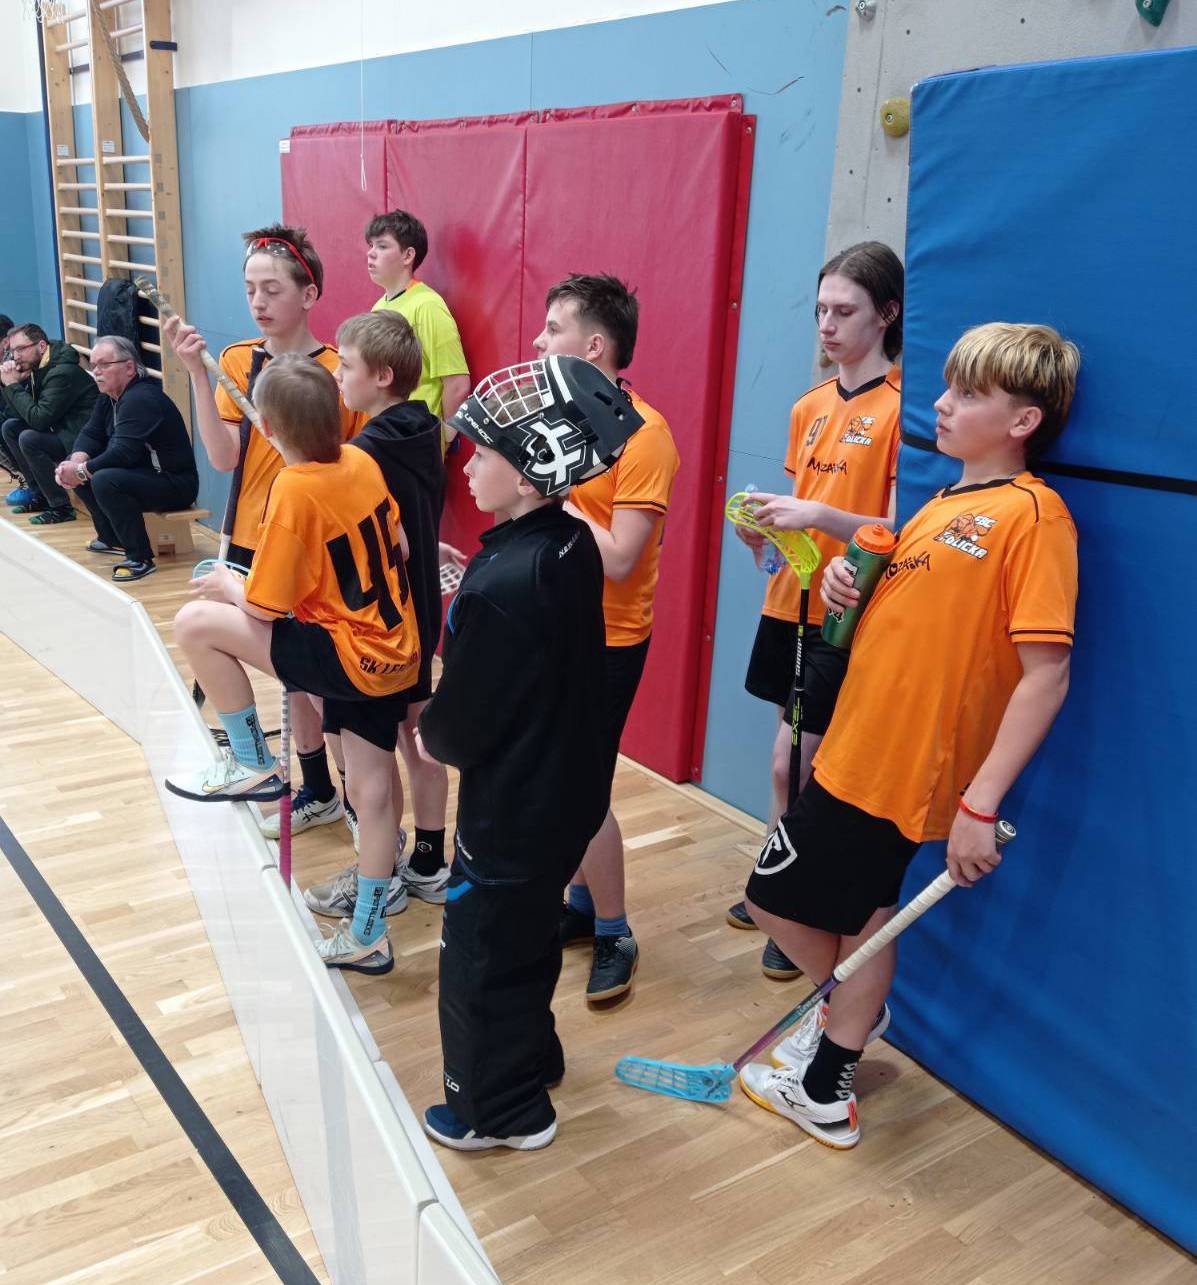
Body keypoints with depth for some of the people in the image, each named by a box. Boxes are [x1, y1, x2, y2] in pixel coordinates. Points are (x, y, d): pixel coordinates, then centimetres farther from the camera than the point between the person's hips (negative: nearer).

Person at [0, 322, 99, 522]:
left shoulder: (63, 372, -21)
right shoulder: (38, 368, 8)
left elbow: (39, 419, -25)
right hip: (63, 433, 10)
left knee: (28, 439, -25)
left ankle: (61, 507, -14)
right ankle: (40, 495, 10)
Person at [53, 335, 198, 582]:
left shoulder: (142, 399, -22)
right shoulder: (109, 395, 9)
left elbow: (124, 453, -29)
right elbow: (91, 434, 8)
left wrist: (81, 471, -20)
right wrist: (76, 461, -12)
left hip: (173, 483, -10)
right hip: (142, 473, 10)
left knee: (105, 480, -31)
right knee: (74, 464, 9)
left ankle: (140, 558, -21)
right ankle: (111, 538, 18)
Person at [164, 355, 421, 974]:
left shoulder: (295, 489, -18)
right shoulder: (362, 463, 2)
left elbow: (262, 609, -13)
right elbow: (398, 547, 14)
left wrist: (228, 584, 7)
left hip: (353, 656, -9)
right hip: (396, 650, 9)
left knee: (195, 622, -7)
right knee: (372, 787, 16)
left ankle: (251, 764, 9)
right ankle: (367, 936, 29)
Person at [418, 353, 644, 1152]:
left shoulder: (500, 585, -30)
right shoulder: (573, 546, -4)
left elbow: (458, 727, -21)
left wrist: (434, 736, 0)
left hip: (513, 812, -8)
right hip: (567, 792, 8)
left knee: (480, 955, 12)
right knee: (528, 938, 27)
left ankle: (499, 1110, 31)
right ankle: (531, 1058, 47)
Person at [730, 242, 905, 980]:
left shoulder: (899, 407, -11)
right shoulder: (810, 407, 10)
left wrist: (820, 517, -25)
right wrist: (767, 525, -2)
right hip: (792, 602, 6)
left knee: (804, 765, -1)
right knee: (791, 762, 14)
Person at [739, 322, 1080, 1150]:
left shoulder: (1032, 515, -16)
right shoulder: (945, 502, 11)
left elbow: (1046, 672, -21)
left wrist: (981, 802, -24)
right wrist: (849, 584, -1)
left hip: (898, 768, -7)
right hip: (856, 749, 8)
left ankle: (823, 1085, 29)